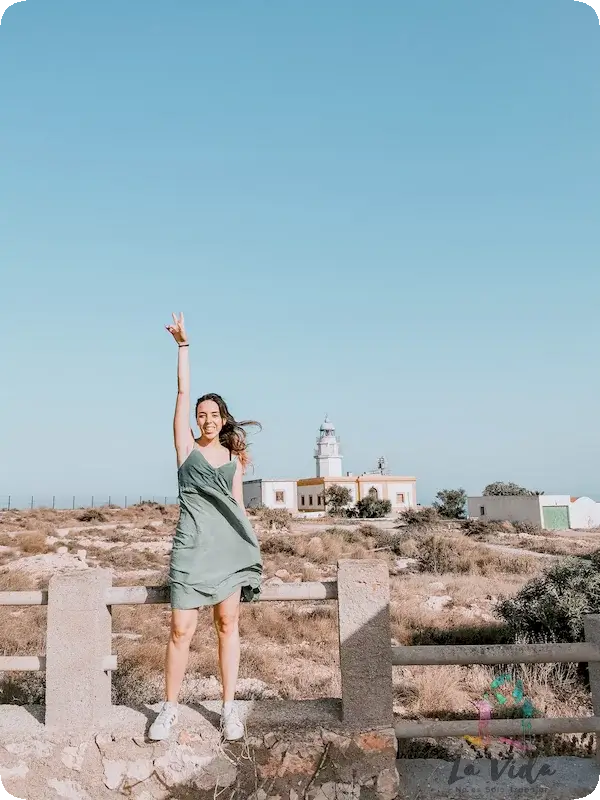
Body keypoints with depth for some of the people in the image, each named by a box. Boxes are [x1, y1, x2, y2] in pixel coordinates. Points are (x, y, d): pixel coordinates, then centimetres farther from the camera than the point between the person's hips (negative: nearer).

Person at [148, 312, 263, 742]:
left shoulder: (234, 458, 12)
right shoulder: (187, 447, 6)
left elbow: (238, 505, 12)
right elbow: (183, 391, 0)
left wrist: (249, 549, 7)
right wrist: (183, 346, -4)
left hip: (229, 546, 2)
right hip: (192, 546, -2)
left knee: (228, 625, 5)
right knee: (181, 630, -3)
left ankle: (230, 707, 13)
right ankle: (170, 708, 11)